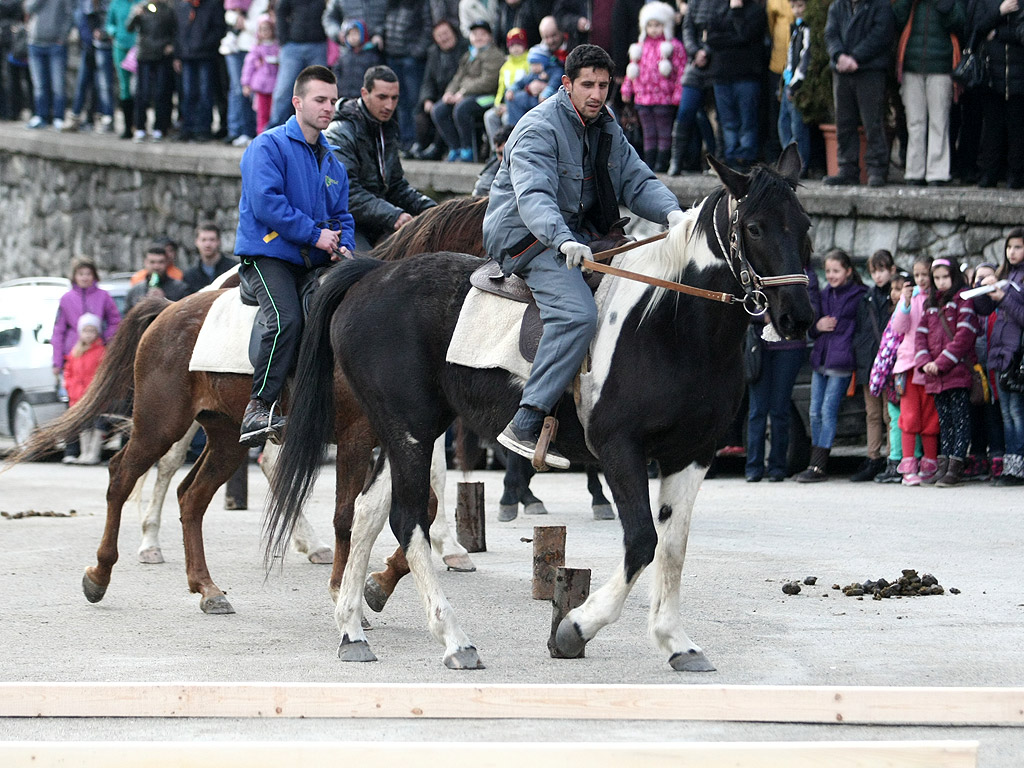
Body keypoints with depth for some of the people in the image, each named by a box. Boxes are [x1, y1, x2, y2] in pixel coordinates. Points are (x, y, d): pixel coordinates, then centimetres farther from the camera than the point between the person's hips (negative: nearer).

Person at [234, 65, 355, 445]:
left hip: (314, 263, 8)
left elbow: (341, 215, 24)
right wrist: (315, 235, -15)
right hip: (267, 254, -8)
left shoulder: (332, 163, 21)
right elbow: (267, 203, -16)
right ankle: (259, 410, -30)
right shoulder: (268, 146, -4)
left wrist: (343, 246, 0)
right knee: (286, 318, -31)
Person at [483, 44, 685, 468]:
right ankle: (525, 426, -35)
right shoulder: (538, 129, -16)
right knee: (577, 313, -30)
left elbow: (637, 181, 8)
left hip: (580, 234, 9)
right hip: (527, 238, -9)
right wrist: (563, 240, -48)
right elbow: (534, 196, -30)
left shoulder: (607, 129, 12)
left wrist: (670, 211, -14)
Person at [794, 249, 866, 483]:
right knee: (815, 412, 6)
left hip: (841, 361, -7)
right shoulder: (824, 295, 15)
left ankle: (818, 466, -10)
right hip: (820, 359, 7)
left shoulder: (858, 296, -4)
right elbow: (811, 329, 21)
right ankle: (816, 462, 13)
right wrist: (817, 327, -2)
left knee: (828, 411, -10)